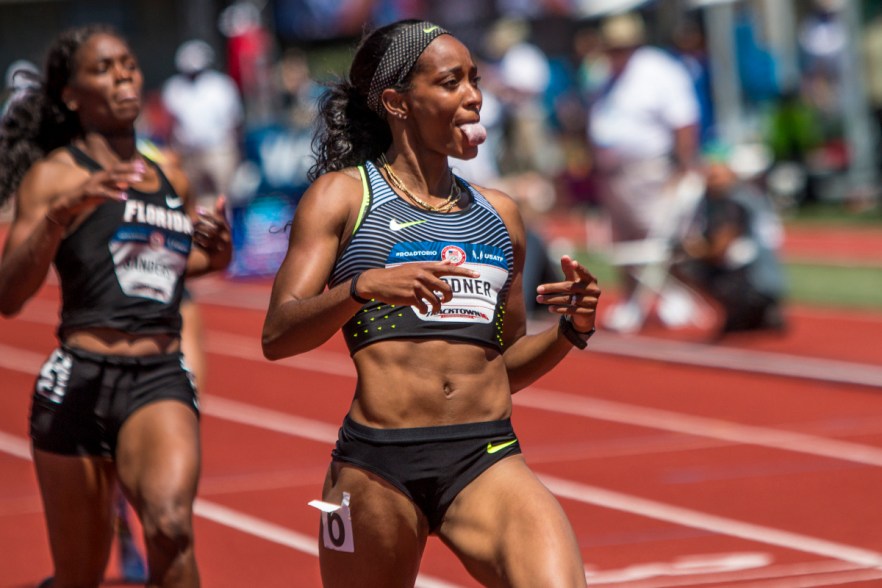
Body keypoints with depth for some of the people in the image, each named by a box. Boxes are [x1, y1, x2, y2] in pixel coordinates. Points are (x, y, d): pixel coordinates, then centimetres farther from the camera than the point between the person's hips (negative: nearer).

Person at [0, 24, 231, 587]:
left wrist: (211, 257, 13)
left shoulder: (172, 181, 15)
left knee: (171, 526, -28)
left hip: (162, 380, 3)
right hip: (79, 384, -3)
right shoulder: (55, 174, -1)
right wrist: (60, 213, -27)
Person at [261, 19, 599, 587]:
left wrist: (569, 332, 6)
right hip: (377, 464, -3)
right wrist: (364, 288, -23)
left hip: (489, 461, 3)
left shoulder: (498, 214, 19)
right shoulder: (342, 195, 5)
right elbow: (278, 336, -6)